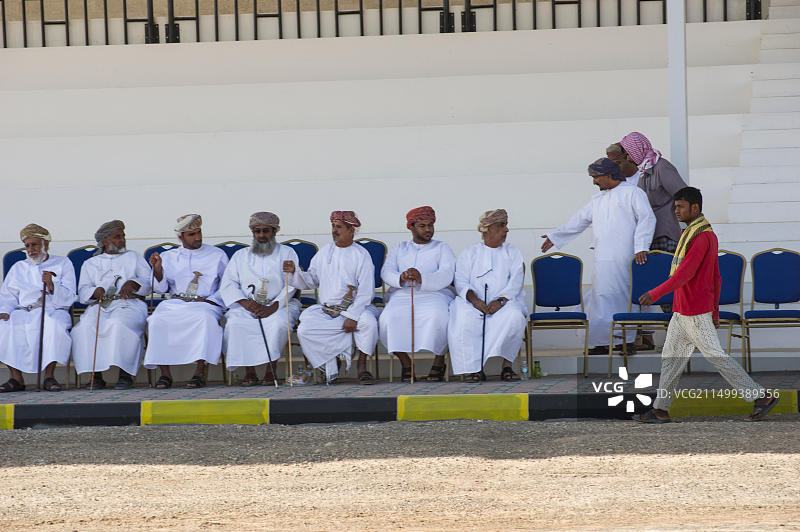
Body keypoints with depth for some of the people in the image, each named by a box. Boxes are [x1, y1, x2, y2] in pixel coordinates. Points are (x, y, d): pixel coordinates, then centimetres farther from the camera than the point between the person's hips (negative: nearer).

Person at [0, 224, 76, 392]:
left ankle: (49, 375, -32)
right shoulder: (18, 268, 22)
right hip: (23, 313, 3)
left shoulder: (63, 264, 12)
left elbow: (69, 298, 1)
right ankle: (16, 378, -27)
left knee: (54, 324, -39)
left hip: (53, 311, -3)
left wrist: (51, 286, -17)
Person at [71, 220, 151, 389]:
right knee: (86, 326, -32)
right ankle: (96, 375, -28)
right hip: (100, 306, 1)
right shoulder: (91, 264, 23)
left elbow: (148, 281, 10)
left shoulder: (133, 257, 23)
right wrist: (96, 291, -13)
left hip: (129, 304, -1)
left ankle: (124, 374, -34)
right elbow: (82, 293, 10)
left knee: (119, 324, -37)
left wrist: (132, 284, -11)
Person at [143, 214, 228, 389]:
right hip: (175, 303, 2)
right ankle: (165, 373, -27)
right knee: (158, 321, -30)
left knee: (204, 318, -38)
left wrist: (209, 300, -6)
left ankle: (200, 373, -38)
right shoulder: (168, 257, 18)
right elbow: (160, 288, 15)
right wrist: (157, 269, -4)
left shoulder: (217, 255, 14)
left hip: (206, 304, -2)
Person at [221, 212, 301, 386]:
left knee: (278, 324, -36)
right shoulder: (240, 256, 20)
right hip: (246, 306, 2)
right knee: (235, 324, -30)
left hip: (278, 305, -2)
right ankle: (249, 372, -25)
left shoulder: (286, 253, 13)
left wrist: (272, 308, -15)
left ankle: (270, 370, -26)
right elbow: (228, 285, 10)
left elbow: (291, 285, 0)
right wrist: (245, 303, -10)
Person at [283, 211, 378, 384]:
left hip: (355, 307, -3)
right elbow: (310, 281, 15)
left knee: (369, 322, -35)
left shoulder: (361, 255, -1)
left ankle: (362, 365, -13)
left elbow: (366, 291, -8)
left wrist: (352, 316, -19)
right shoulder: (325, 252, 13)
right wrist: (295, 272, -5)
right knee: (304, 330, -25)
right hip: (324, 310, 3)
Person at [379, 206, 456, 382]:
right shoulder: (398, 249, 22)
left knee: (437, 317, -36)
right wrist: (401, 278, -20)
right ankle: (405, 363, -14)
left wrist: (421, 279, -24)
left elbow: (446, 277, -4)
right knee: (389, 319, -31)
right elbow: (386, 272, 5)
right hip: (401, 295, 2)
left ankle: (439, 360, -14)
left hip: (434, 295, -2)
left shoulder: (442, 249, 14)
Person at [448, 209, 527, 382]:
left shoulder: (513, 253, 17)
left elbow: (516, 282, 2)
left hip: (505, 302, 1)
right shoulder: (469, 254, 15)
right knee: (463, 319, -34)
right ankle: (475, 369, -32)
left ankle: (507, 366, -27)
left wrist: (500, 301, -17)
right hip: (474, 302, 0)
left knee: (515, 316, -35)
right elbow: (461, 283, 2)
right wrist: (474, 299, -20)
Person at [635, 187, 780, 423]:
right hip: (682, 312, 10)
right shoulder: (708, 235, 14)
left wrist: (655, 294, -24)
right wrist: (715, 311, 21)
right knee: (671, 356, 9)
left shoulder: (701, 237, -19)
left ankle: (761, 397, -1)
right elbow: (716, 277, 18)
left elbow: (685, 273, -25)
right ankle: (660, 410, 11)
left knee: (715, 356, -5)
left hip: (695, 312, -10)